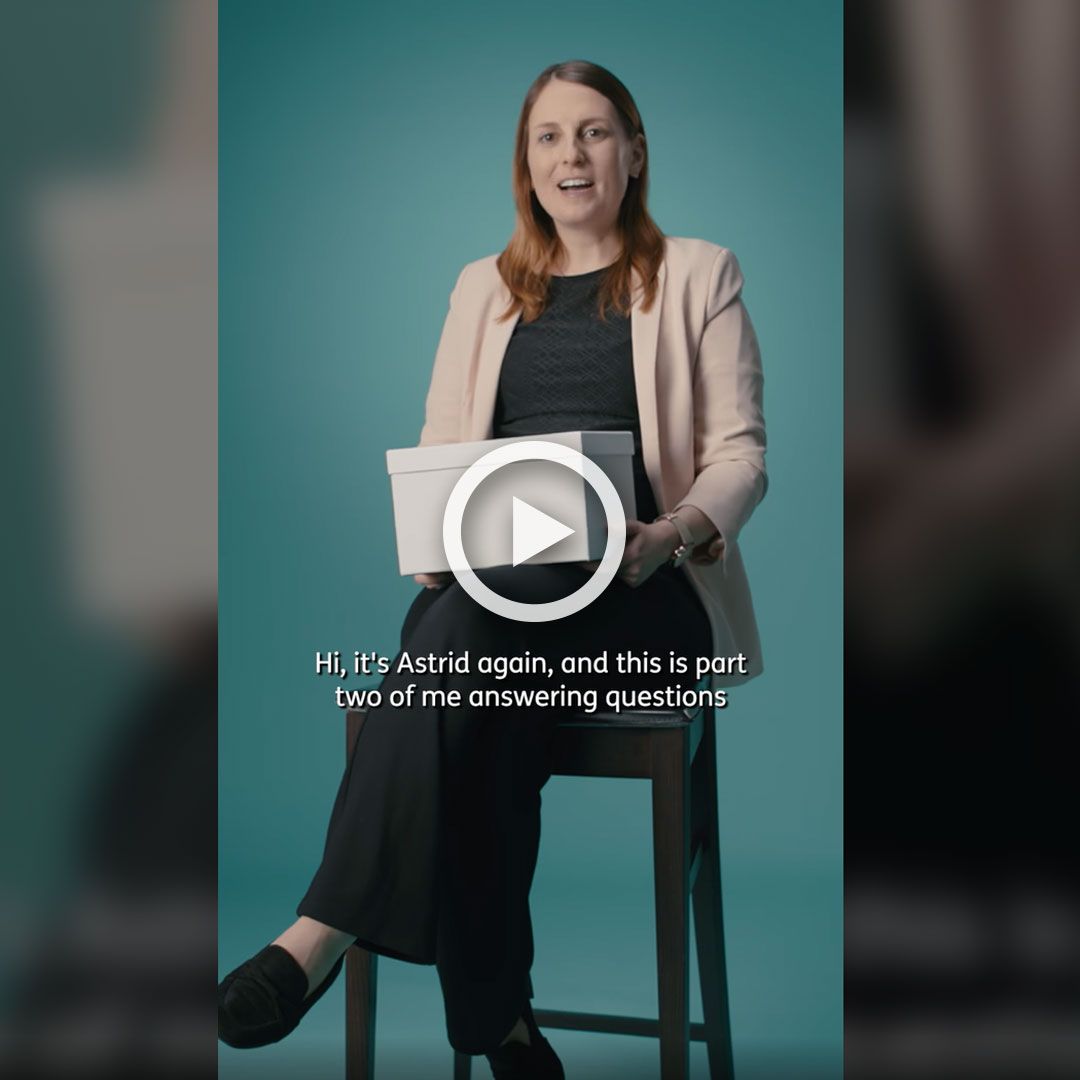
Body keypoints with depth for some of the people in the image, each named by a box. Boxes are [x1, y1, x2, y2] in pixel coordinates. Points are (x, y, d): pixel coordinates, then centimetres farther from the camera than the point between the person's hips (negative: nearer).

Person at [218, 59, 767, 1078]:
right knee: (480, 701, -33)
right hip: (489, 588, 3)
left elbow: (740, 454, 3)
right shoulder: (484, 286, 23)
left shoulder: (698, 275, 12)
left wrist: (676, 532, -19)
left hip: (640, 593, -3)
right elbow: (436, 451, 16)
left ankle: (326, 929, -32)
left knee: (467, 634, -34)